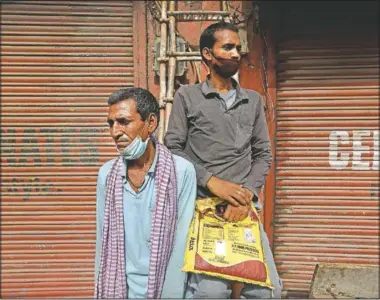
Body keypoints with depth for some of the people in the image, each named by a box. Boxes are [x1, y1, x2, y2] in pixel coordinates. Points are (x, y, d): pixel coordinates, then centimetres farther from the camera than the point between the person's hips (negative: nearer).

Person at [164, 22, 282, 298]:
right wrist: (212, 182, -11)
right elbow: (173, 149, 0)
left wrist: (246, 194, -5)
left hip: (244, 207, 4)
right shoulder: (187, 96, 7)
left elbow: (263, 154, 12)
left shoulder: (253, 100, 16)